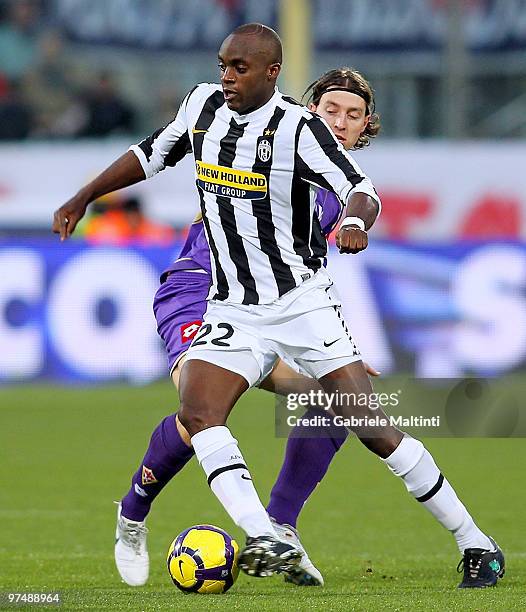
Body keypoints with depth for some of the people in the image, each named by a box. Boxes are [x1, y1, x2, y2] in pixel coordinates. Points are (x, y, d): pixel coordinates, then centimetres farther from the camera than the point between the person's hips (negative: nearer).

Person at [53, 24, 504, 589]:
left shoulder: (298, 128, -13)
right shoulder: (202, 104, 4)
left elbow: (361, 191, -19)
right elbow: (154, 153, 21)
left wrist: (354, 222, -42)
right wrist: (82, 199, 23)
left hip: (303, 303, -5)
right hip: (233, 310, 5)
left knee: (373, 430, -8)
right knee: (197, 413, -22)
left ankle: (477, 547, 3)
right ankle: (267, 544, -29)